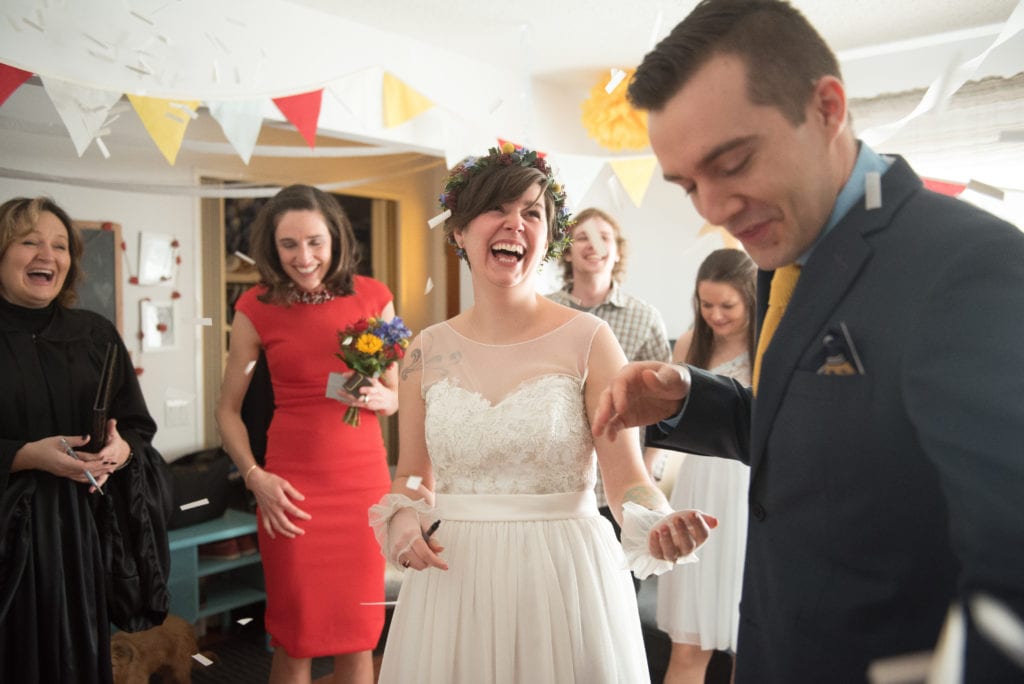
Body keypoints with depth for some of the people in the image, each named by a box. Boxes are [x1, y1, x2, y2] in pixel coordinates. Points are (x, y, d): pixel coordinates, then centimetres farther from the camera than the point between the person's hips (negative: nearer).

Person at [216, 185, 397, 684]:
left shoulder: (373, 297, 1)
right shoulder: (256, 308, -2)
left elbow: (398, 395, 10)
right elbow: (228, 409, 6)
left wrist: (376, 397, -12)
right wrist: (254, 475, -7)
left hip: (364, 480, 1)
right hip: (291, 488, -1)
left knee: (359, 636, 10)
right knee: (295, 636, 10)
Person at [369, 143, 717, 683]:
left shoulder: (589, 340, -8)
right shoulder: (427, 351, 1)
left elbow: (627, 476, -11)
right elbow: (413, 478, 10)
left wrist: (658, 526, -31)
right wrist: (403, 522, -10)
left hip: (563, 575, -2)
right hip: (454, 578, 3)